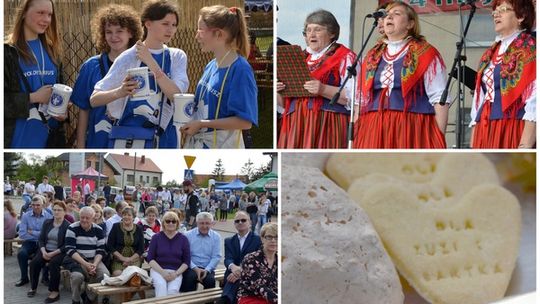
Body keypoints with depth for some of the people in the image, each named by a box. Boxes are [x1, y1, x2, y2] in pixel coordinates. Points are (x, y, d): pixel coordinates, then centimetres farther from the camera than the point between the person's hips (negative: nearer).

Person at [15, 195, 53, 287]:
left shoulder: (48, 216, -2)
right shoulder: (25, 216, 1)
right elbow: (22, 234, -8)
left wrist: (32, 232, -10)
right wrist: (39, 235, -10)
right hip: (29, 242, 1)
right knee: (21, 253, -28)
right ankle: (24, 278, -5)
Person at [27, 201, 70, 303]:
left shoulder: (68, 226, -8)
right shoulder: (47, 223, 11)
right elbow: (41, 239, 8)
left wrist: (53, 254, -19)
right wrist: (43, 251, -11)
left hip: (59, 252, -5)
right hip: (46, 250, 5)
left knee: (53, 263, -34)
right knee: (34, 263, -20)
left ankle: (55, 292, -25)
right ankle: (33, 287, -1)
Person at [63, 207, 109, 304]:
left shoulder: (99, 230, 5)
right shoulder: (72, 228, -6)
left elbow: (101, 250, 3)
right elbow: (70, 250, -13)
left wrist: (95, 264, -18)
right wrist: (85, 264, -23)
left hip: (94, 260, 3)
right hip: (76, 260, -3)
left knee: (105, 274, -24)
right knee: (77, 276, -35)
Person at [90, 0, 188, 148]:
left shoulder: (177, 57, 6)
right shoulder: (128, 57, -4)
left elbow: (177, 96, -11)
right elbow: (94, 99, -6)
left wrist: (150, 62, -17)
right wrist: (120, 92, -26)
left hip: (165, 139, 4)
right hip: (130, 138, -3)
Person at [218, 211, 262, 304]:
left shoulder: (258, 240, 8)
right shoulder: (229, 241, 20)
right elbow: (228, 259, 3)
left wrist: (240, 273, -21)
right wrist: (233, 266, -25)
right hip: (232, 276, 3)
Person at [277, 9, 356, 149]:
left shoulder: (344, 57, 6)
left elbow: (353, 96, -9)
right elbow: (284, 103, 24)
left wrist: (323, 90, -21)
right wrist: (279, 91, 2)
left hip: (326, 125, -5)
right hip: (295, 126, 5)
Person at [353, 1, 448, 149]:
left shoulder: (426, 54, 4)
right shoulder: (373, 56, 18)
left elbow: (439, 99, -2)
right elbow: (362, 98, 20)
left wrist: (439, 139, -10)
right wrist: (356, 135, 11)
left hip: (412, 129, -4)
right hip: (374, 130, 5)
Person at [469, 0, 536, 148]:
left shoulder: (530, 50, -3)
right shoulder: (490, 54, 20)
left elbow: (534, 99, -13)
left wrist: (526, 144, -22)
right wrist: (473, 141, 14)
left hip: (514, 129, -7)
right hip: (486, 130, 7)